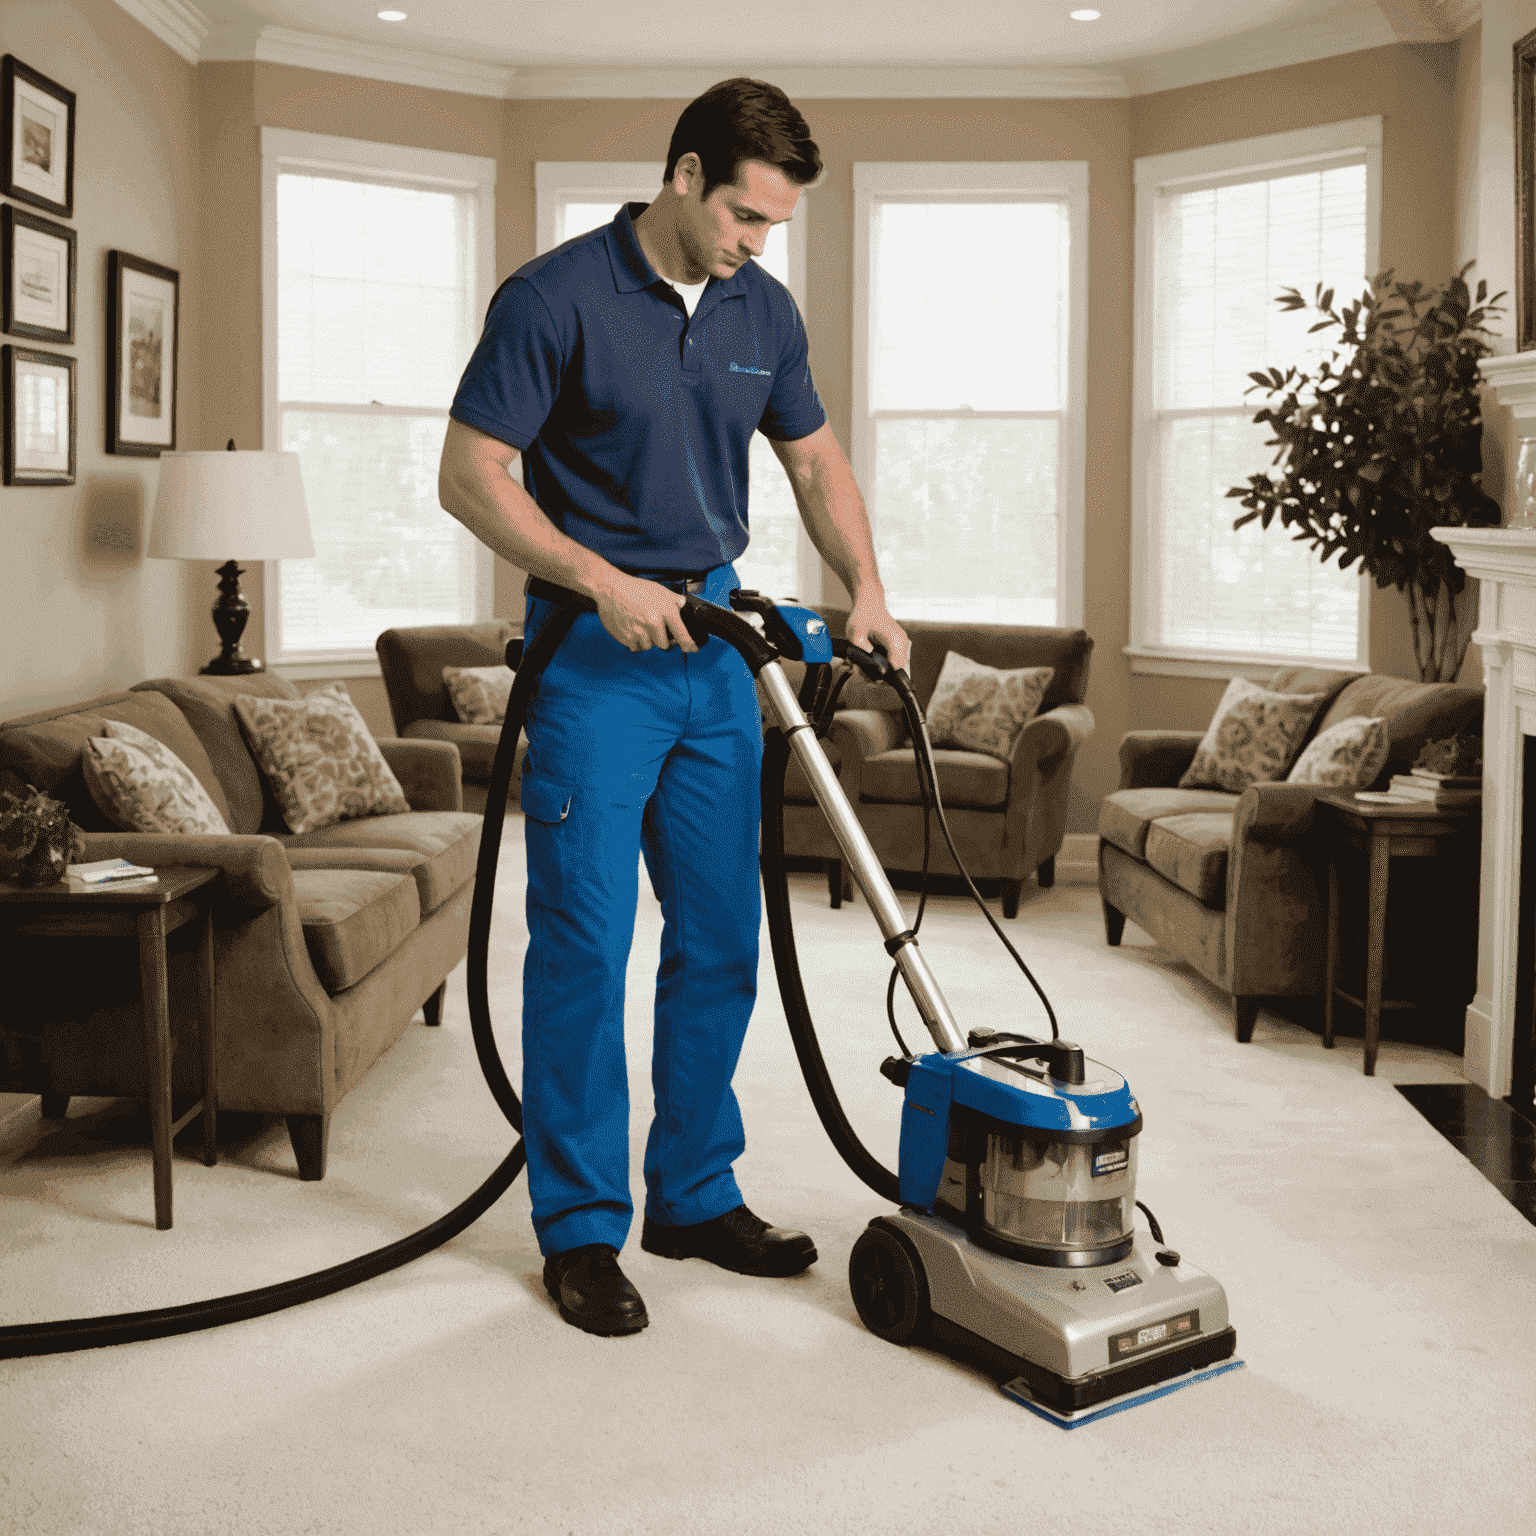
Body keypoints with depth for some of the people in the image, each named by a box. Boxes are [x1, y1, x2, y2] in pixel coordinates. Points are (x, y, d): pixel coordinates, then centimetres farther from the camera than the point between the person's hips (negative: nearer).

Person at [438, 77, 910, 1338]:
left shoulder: (763, 311, 8)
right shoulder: (555, 297, -11)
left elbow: (817, 461, 17)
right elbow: (471, 478, -12)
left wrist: (866, 591, 2)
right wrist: (607, 581, -19)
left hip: (715, 646, 6)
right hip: (595, 654, -6)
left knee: (721, 940, 9)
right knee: (584, 943, -3)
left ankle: (696, 1195, 23)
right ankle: (581, 1228, 9)